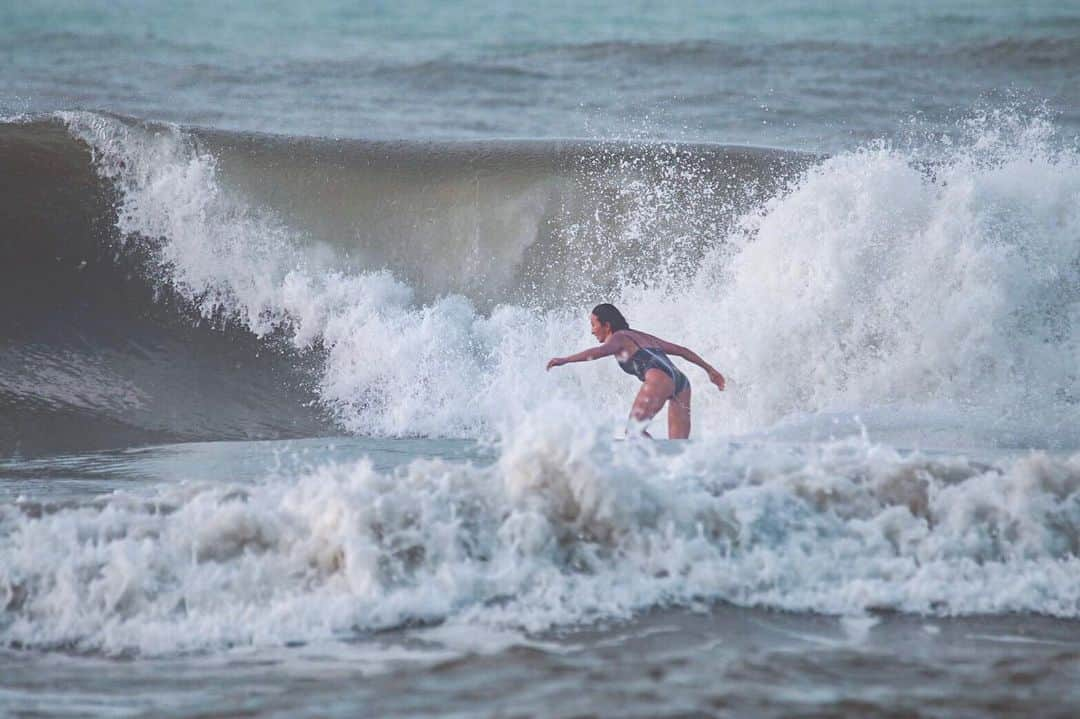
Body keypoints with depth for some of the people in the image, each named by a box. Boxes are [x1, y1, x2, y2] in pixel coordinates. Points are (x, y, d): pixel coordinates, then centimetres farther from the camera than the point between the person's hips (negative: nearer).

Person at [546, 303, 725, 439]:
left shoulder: (619, 338, 12)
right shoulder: (643, 337, 35)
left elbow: (601, 351, -11)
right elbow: (682, 351, 36)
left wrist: (565, 360, -17)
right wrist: (710, 369, 42)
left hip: (659, 378, -8)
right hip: (681, 383, 8)